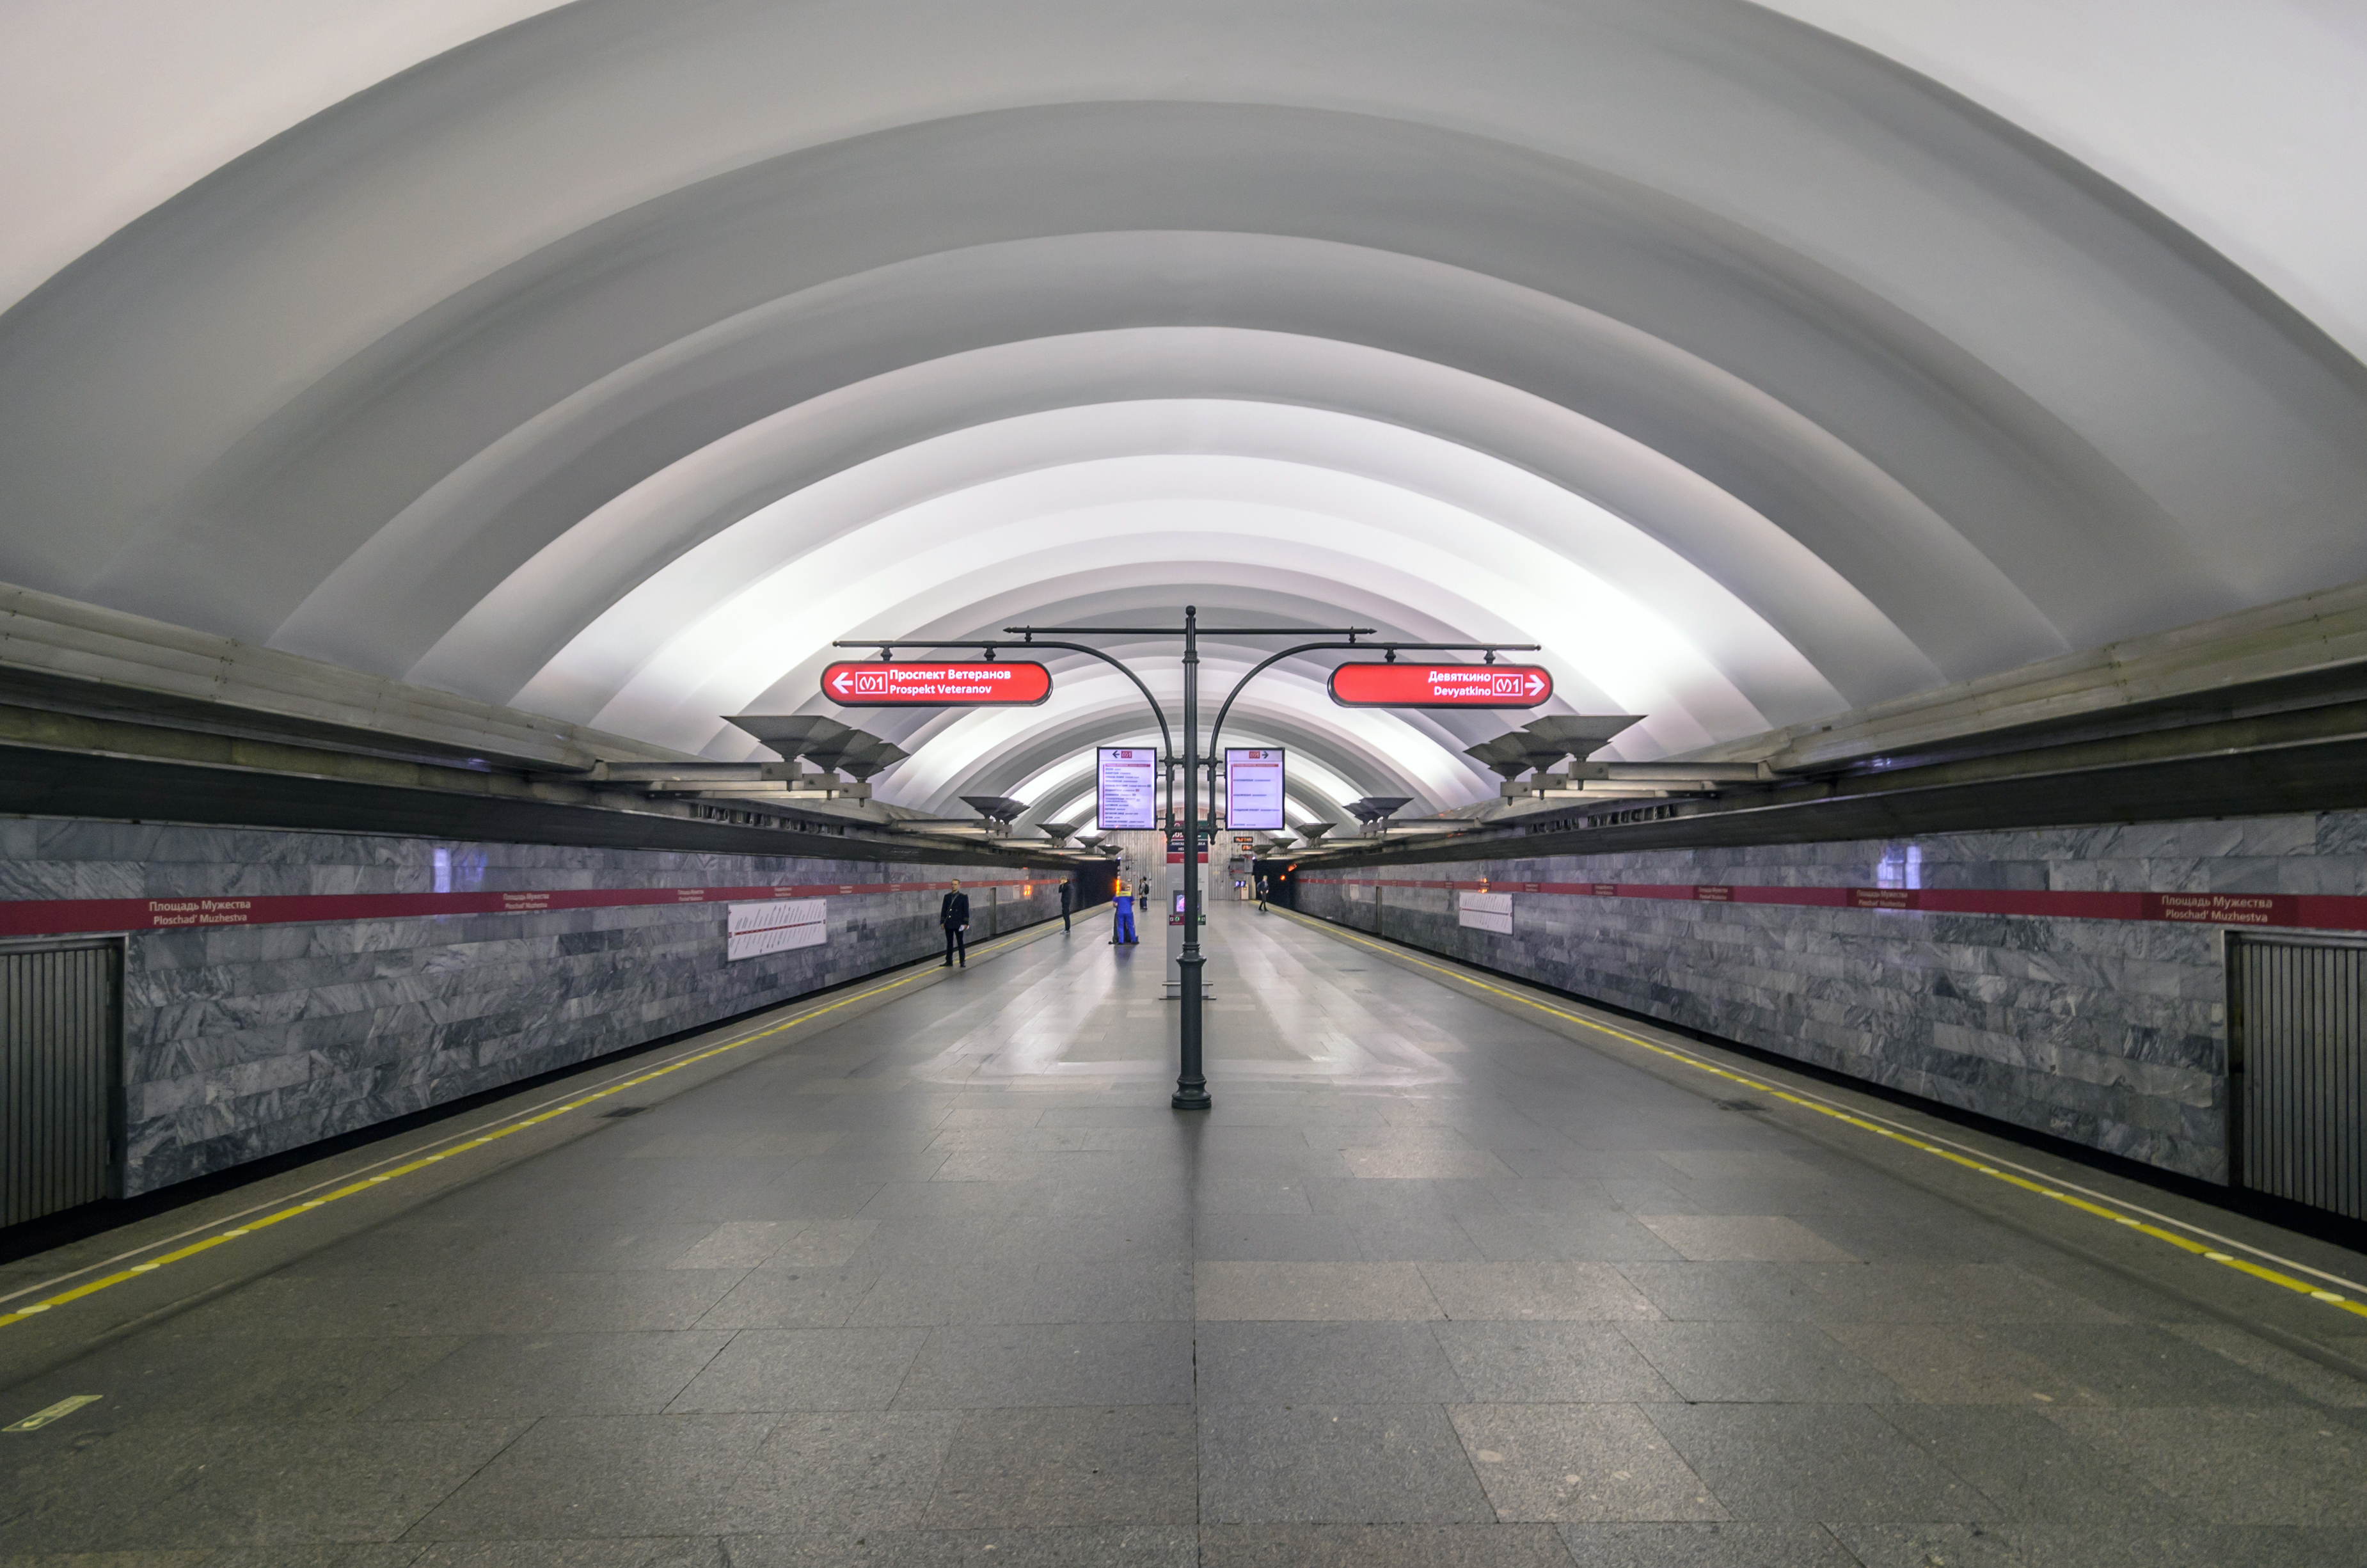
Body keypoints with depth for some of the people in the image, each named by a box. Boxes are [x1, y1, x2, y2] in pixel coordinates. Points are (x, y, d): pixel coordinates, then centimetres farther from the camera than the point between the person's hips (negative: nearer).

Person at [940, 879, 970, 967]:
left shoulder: (964, 897, 0)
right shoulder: (947, 896, 9)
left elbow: (966, 911, -2)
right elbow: (943, 910, 10)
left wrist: (965, 923, -8)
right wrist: (942, 922, 5)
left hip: (958, 924, -3)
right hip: (948, 923, 3)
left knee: (960, 943, 2)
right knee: (949, 943, 9)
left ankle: (963, 961, 7)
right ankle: (949, 961, 15)